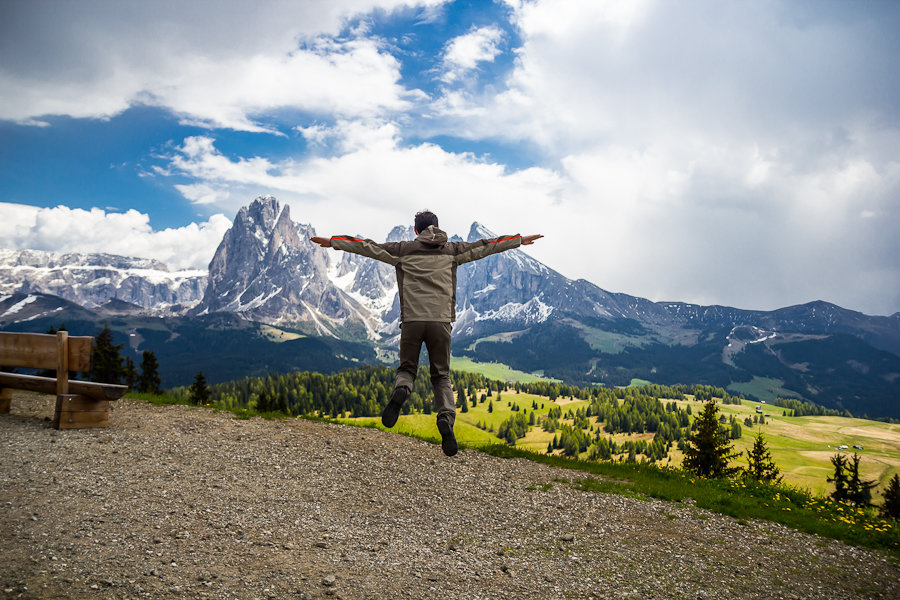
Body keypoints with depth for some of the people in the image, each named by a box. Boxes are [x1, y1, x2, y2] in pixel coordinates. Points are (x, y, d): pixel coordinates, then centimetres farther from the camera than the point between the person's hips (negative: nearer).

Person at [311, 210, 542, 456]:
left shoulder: (403, 250, 9)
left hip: (411, 320, 0)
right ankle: (446, 418, -14)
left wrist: (331, 242, 23)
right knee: (441, 376, 11)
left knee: (407, 368, 17)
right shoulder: (451, 250, 11)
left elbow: (367, 246, 13)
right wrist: (520, 240, 30)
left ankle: (400, 391, -18)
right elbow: (484, 246, 19)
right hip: (441, 321, 1)